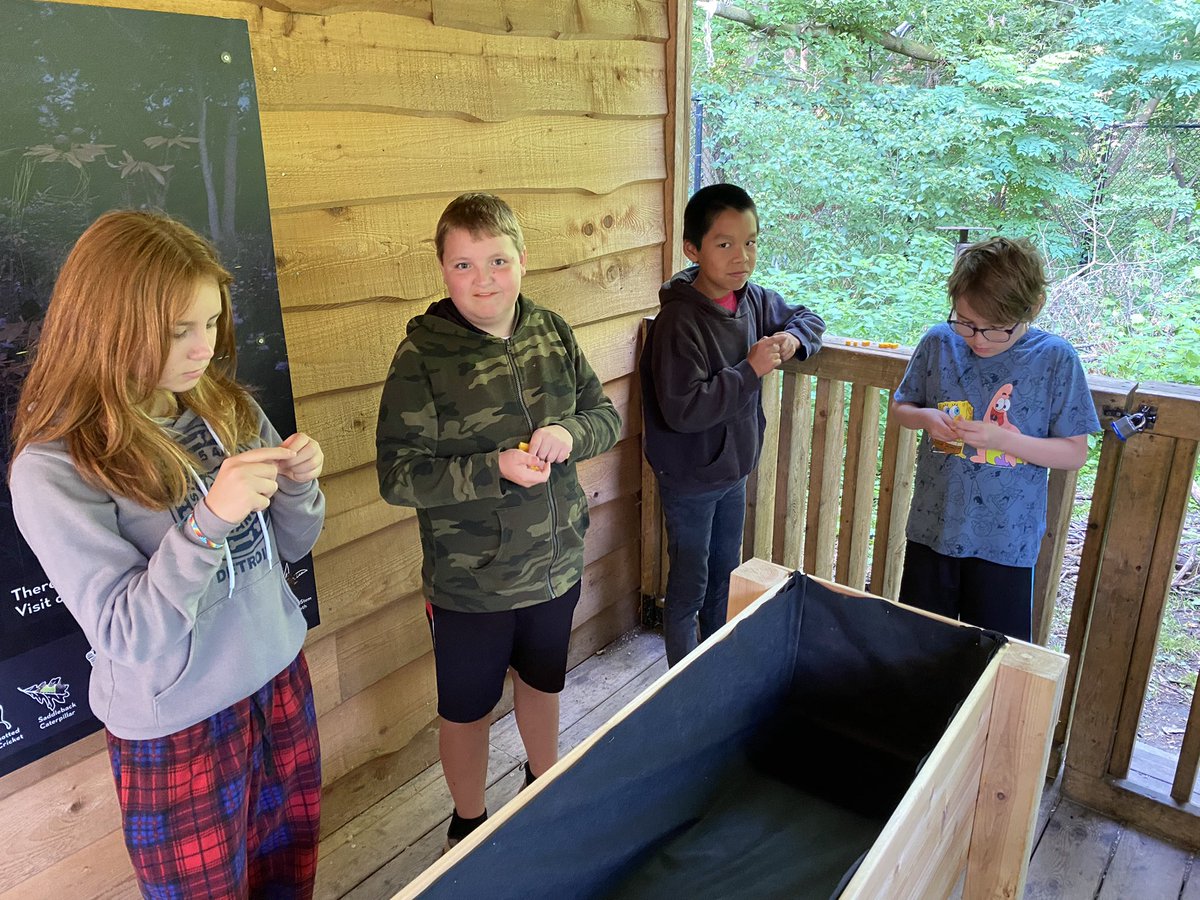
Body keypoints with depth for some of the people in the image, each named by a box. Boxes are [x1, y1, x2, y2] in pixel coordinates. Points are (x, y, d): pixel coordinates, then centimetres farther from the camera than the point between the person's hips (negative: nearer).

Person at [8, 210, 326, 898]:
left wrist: (297, 484, -17)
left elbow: (292, 544, 4)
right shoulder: (51, 468, -19)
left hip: (281, 680, 5)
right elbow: (125, 636, -22)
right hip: (176, 728, -5)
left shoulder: (227, 406, -4)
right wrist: (208, 521, -35)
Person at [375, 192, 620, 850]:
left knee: (541, 682, 28)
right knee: (466, 710, 18)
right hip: (470, 582, -4)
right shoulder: (422, 356, -18)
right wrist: (496, 468, -29)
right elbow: (398, 476, -19)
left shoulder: (551, 332, -5)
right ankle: (469, 823, 45)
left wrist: (570, 434, -19)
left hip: (556, 565, 4)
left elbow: (607, 414, 3)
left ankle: (544, 783, 57)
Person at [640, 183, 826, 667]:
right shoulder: (679, 319, -26)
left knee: (725, 578, 24)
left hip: (734, 468, 7)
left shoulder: (754, 299, -3)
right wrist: (750, 369, -27)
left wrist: (793, 338, -8)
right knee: (689, 588, 10)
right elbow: (682, 410, -31)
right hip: (689, 477, -7)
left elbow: (808, 317, 16)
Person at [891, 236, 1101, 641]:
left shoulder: (1055, 359, -11)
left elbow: (1074, 452, -7)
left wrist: (1001, 438, -22)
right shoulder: (939, 342, -6)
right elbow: (899, 406, 9)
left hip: (1006, 541, -2)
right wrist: (927, 417, -14)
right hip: (932, 528, 3)